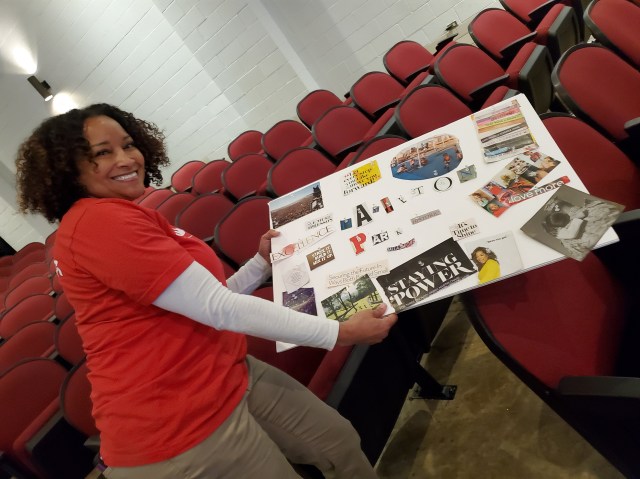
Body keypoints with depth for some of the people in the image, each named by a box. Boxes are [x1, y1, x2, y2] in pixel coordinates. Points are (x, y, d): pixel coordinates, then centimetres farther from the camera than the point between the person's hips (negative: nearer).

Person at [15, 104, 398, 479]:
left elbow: (202, 302, 9)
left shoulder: (127, 217, 14)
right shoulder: (97, 221, -19)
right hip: (172, 422, -9)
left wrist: (263, 262, 2)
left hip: (228, 375, 9)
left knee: (341, 441, 15)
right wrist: (341, 333, -19)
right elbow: (219, 308, -25)